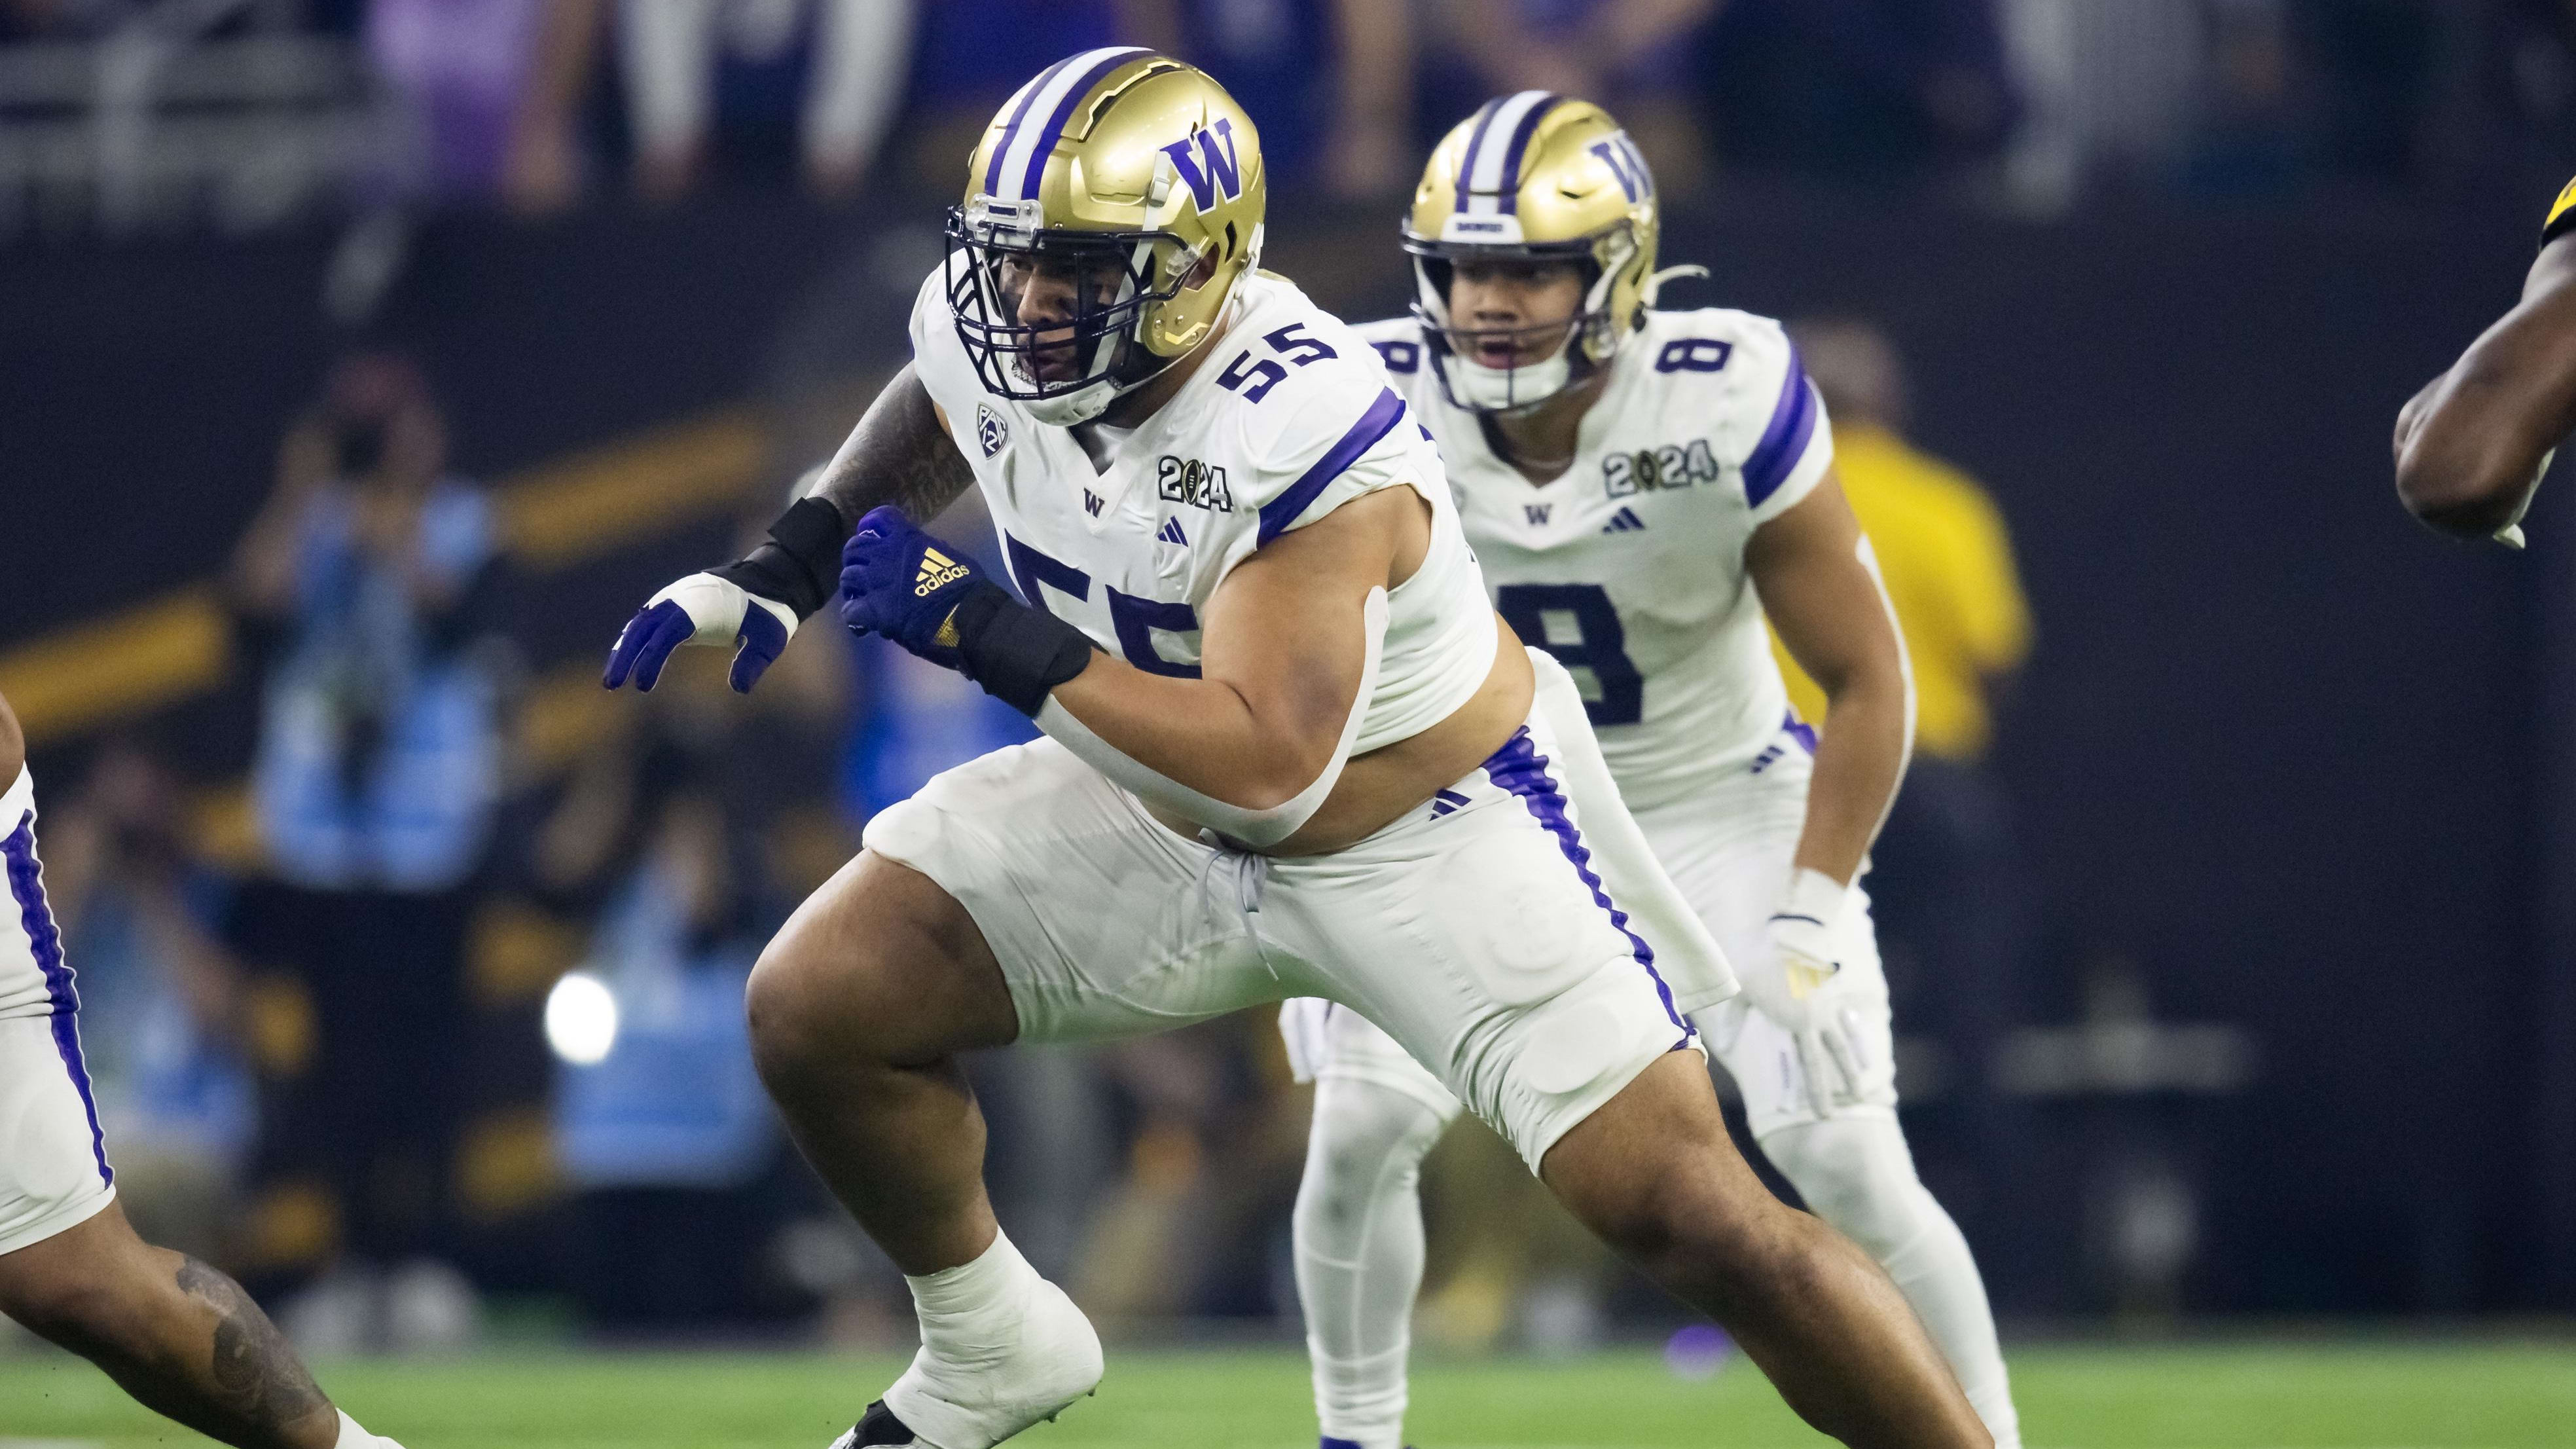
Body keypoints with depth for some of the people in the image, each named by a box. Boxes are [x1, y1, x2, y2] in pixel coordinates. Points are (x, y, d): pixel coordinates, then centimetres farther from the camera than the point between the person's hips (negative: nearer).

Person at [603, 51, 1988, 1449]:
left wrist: (986, 633, -41)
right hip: (1169, 802, 7)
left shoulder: (1301, 440, -36)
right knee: (816, 1008, -7)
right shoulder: (988, 330, -14)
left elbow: (1266, 769, -41)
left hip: (1431, 829, -7)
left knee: (1693, 1221, -13)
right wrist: (785, 567, 2)